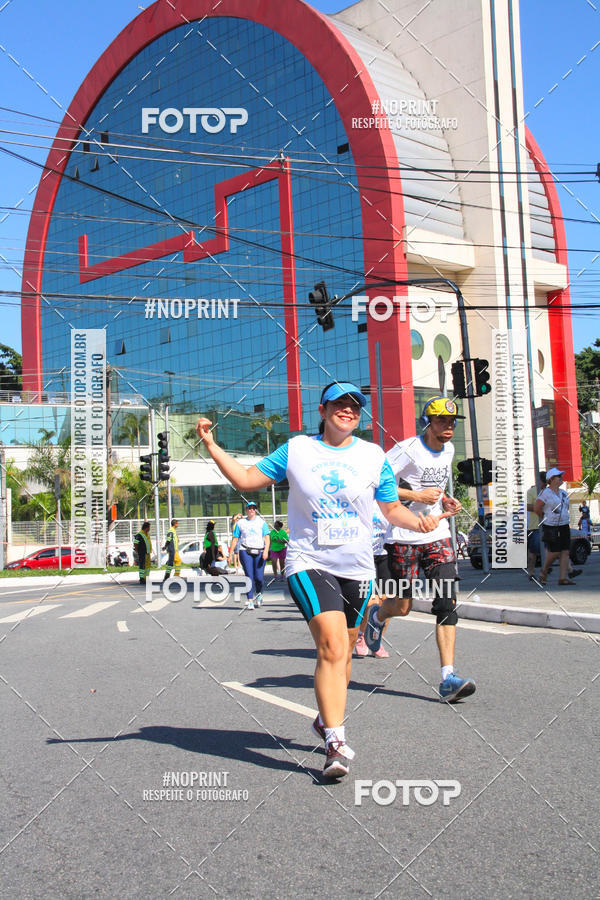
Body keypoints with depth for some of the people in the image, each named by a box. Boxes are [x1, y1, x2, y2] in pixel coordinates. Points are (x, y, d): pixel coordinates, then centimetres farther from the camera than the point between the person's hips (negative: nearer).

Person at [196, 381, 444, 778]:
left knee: (343, 652, 11)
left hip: (357, 568, 3)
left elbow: (392, 507, 13)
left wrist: (417, 521, -7)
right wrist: (211, 445, 2)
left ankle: (327, 718, 35)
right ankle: (336, 741, -17)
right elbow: (247, 479, 9)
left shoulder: (374, 455, 7)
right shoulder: (296, 449, 4)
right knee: (333, 646, -19)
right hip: (310, 563, -3)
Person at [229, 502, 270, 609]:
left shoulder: (261, 522, 11)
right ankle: (250, 600, -7)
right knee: (249, 576, -10)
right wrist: (230, 554, 7)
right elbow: (235, 539, 13)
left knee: (259, 577, -6)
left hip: (259, 552, 0)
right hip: (245, 552, 0)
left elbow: (267, 538, 3)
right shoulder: (240, 523, 12)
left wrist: (266, 551, -12)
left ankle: (259, 594, 24)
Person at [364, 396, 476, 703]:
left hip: (437, 535, 5)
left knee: (447, 602, -8)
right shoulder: (408, 450, -12)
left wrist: (445, 500, 8)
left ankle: (448, 678, -9)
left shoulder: (448, 451, 11)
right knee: (402, 606, 3)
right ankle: (376, 617, 40)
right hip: (404, 537, -5)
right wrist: (416, 495, -19)